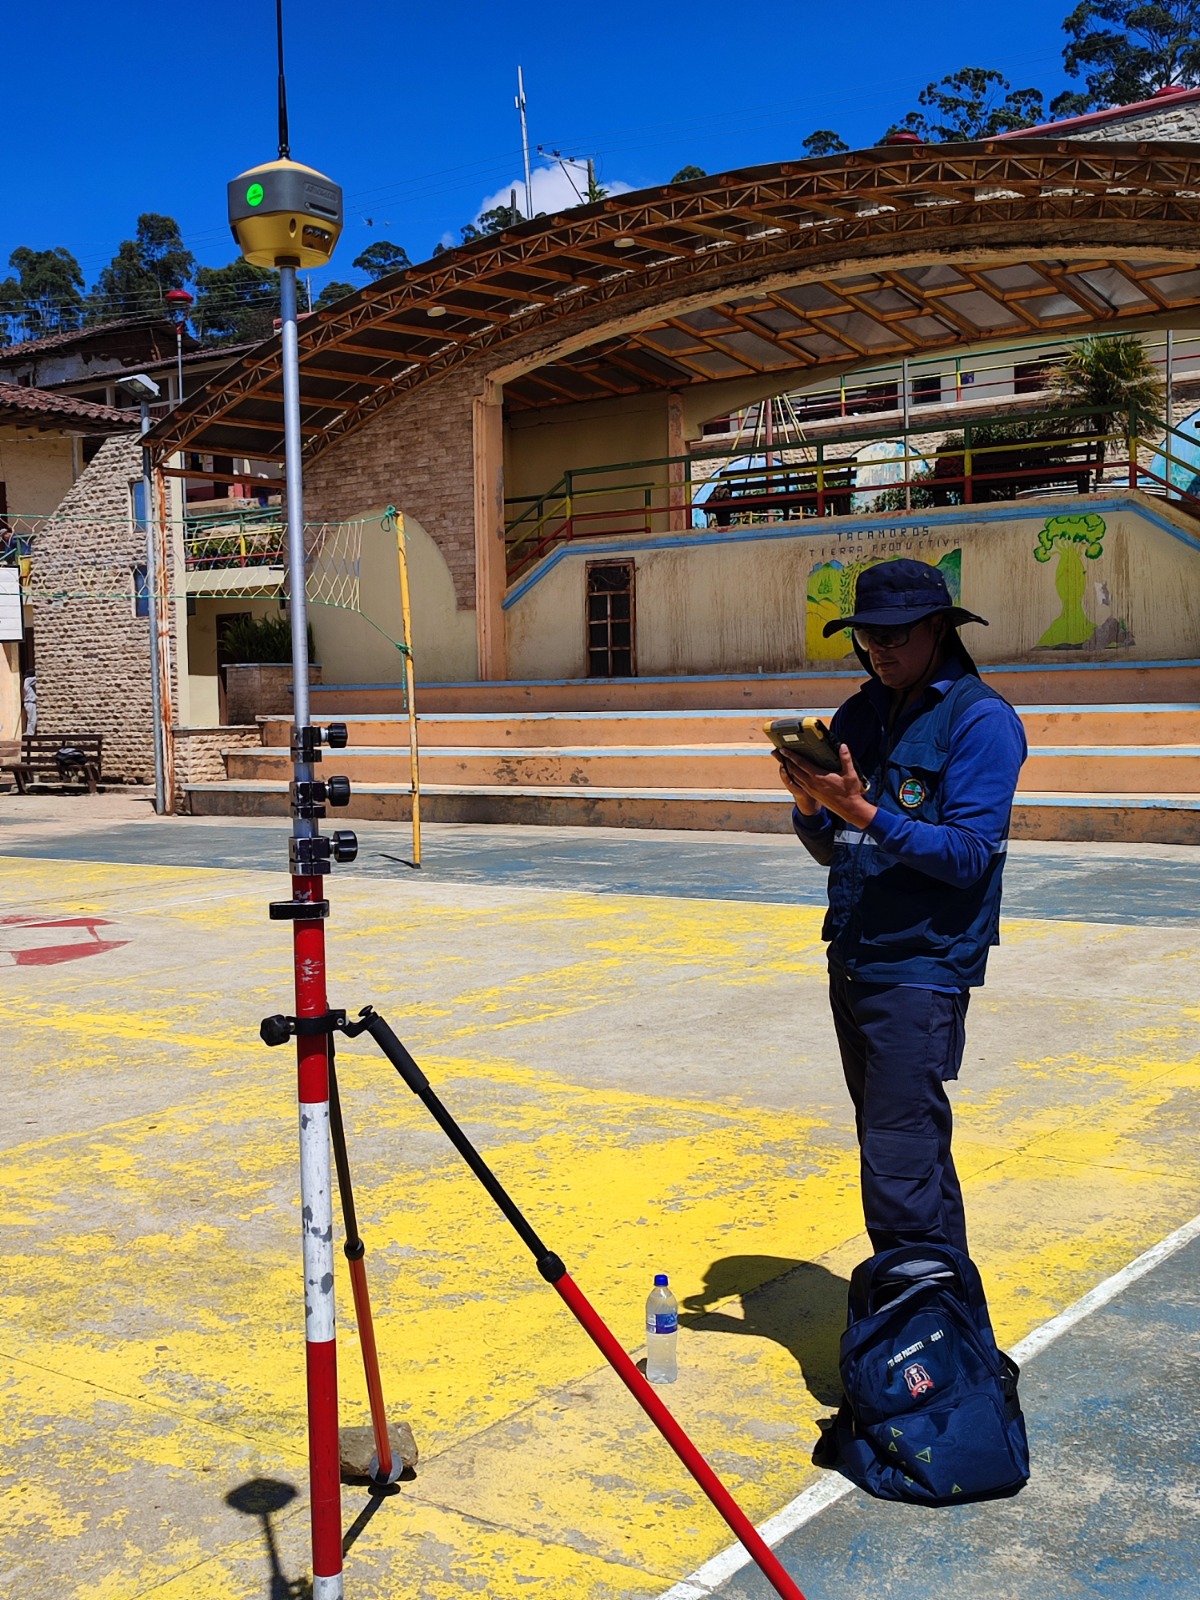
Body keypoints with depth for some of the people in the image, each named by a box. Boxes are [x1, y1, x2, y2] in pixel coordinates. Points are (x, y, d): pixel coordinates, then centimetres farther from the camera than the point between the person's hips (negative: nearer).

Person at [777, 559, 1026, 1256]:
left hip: (920, 970, -7)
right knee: (906, 1153, 16)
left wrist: (863, 812, -24)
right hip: (852, 963, 8)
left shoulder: (980, 720, -9)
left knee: (900, 1176, -11)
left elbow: (967, 855, -17)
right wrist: (811, 804, -7)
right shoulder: (862, 714, 12)